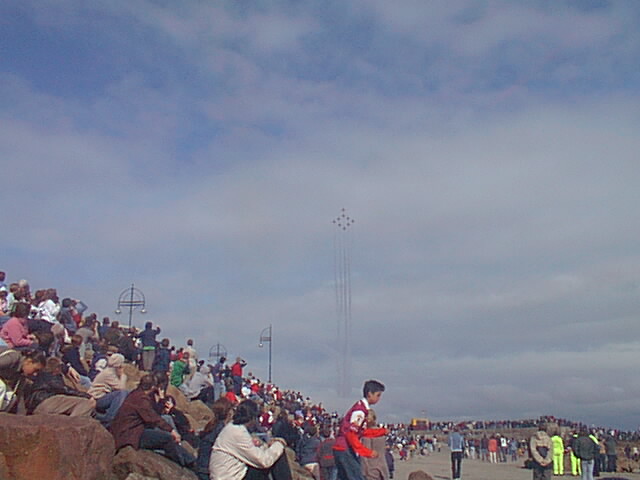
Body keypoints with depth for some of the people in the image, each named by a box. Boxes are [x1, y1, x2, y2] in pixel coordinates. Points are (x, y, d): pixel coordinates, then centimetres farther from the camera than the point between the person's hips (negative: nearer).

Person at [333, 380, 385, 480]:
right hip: (345, 450, -10)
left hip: (343, 450, 10)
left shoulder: (362, 407, 13)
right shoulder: (360, 410, -17)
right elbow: (351, 435, -22)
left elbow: (361, 432, 18)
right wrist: (368, 452, -20)